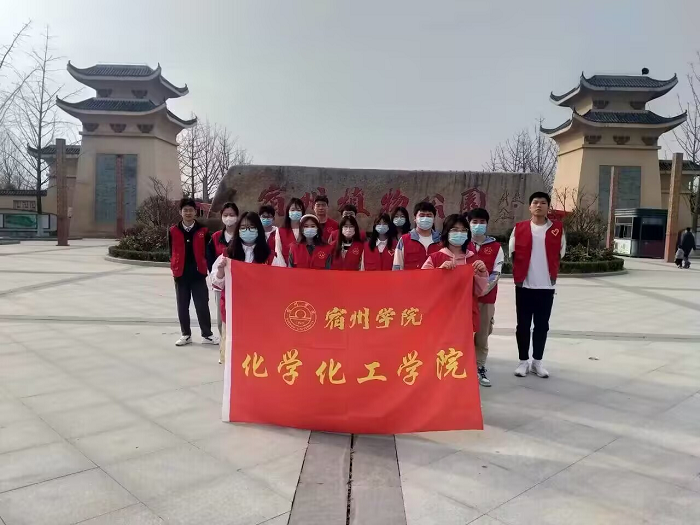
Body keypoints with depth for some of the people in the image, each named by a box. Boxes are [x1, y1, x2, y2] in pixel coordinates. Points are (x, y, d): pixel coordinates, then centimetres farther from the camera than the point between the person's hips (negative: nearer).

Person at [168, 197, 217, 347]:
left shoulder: (203, 231, -2)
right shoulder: (173, 231, 1)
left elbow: (208, 252, 1)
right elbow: (172, 252, 8)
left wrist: (204, 266, -1)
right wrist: (176, 268, 7)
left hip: (198, 274, -1)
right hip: (181, 274, 1)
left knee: (202, 305, 2)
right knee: (182, 306, 9)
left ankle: (207, 335, 12)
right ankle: (186, 334, 22)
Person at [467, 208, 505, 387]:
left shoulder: (496, 247, 5)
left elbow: (496, 273, -1)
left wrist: (482, 289, -13)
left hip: (486, 297, 1)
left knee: (482, 335, 6)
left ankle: (479, 368, 17)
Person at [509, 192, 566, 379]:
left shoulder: (558, 229, 0)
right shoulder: (519, 228, -1)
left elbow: (560, 254, 11)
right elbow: (513, 253, 9)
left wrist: (551, 273, 12)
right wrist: (519, 273, 10)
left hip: (547, 286, 1)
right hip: (524, 285, 0)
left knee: (542, 326, 9)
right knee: (523, 325, 5)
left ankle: (537, 361, 21)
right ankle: (523, 361, 17)